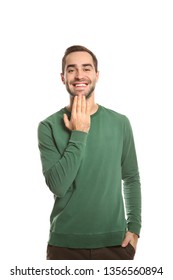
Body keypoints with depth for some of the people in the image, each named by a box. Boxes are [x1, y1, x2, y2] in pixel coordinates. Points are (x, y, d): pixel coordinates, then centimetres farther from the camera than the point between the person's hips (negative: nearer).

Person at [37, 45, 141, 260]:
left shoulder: (120, 123, 0)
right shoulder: (49, 126, -6)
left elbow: (131, 179, 8)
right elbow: (58, 185, -15)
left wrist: (134, 227, 1)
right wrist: (79, 133, -16)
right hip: (65, 244, -1)